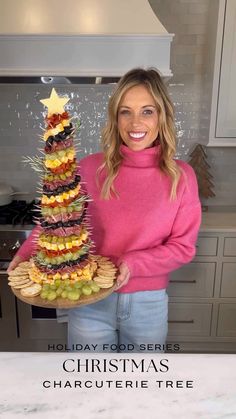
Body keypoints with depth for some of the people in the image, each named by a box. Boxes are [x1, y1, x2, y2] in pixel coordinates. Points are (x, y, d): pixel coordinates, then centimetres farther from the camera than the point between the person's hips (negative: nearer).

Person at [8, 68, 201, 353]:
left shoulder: (181, 176, -10)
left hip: (148, 305, 1)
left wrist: (134, 264, -19)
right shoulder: (91, 168, -11)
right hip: (90, 303, 0)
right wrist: (26, 253, -12)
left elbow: (183, 246, -6)